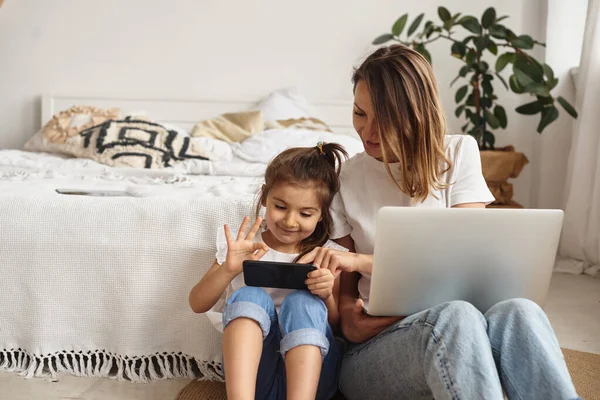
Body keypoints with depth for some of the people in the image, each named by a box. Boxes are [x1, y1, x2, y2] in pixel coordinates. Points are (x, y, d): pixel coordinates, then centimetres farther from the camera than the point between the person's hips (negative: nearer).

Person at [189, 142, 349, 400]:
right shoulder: (245, 248, 8)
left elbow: (341, 328, 5)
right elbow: (197, 305, 0)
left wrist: (328, 297, -17)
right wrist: (228, 269, -19)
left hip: (309, 371, 0)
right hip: (251, 372, 1)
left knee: (302, 302, -27)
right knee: (248, 296, -26)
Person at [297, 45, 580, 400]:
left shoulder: (459, 153, 4)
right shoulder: (347, 178, 6)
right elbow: (346, 286, 8)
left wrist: (361, 261, -14)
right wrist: (347, 316, -16)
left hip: (455, 326, 1)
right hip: (376, 347, 0)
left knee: (517, 313, -34)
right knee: (456, 316, -35)